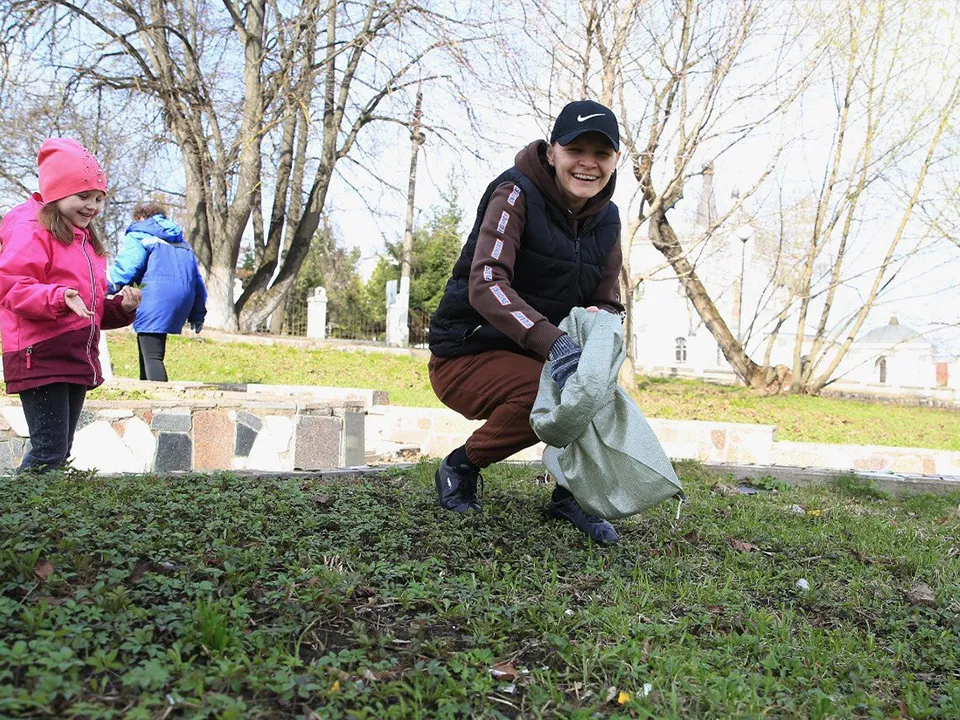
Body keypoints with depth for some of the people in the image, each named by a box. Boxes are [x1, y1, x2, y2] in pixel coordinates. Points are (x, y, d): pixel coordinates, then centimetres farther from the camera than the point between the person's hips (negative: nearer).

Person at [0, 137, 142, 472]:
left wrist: (122, 308, 5)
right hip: (41, 358, -9)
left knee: (60, 450, 12)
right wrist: (59, 297, -34)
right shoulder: (32, 230, -6)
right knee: (49, 451, -11)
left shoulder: (86, 240, 21)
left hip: (77, 361, 9)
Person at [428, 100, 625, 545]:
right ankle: (461, 467, -5)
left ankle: (572, 491, -2)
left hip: (527, 354, 6)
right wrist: (554, 342, -45)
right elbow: (485, 285, -30)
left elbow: (607, 303, 7)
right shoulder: (516, 194, -17)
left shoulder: (606, 219, 4)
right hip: (464, 357, -6)